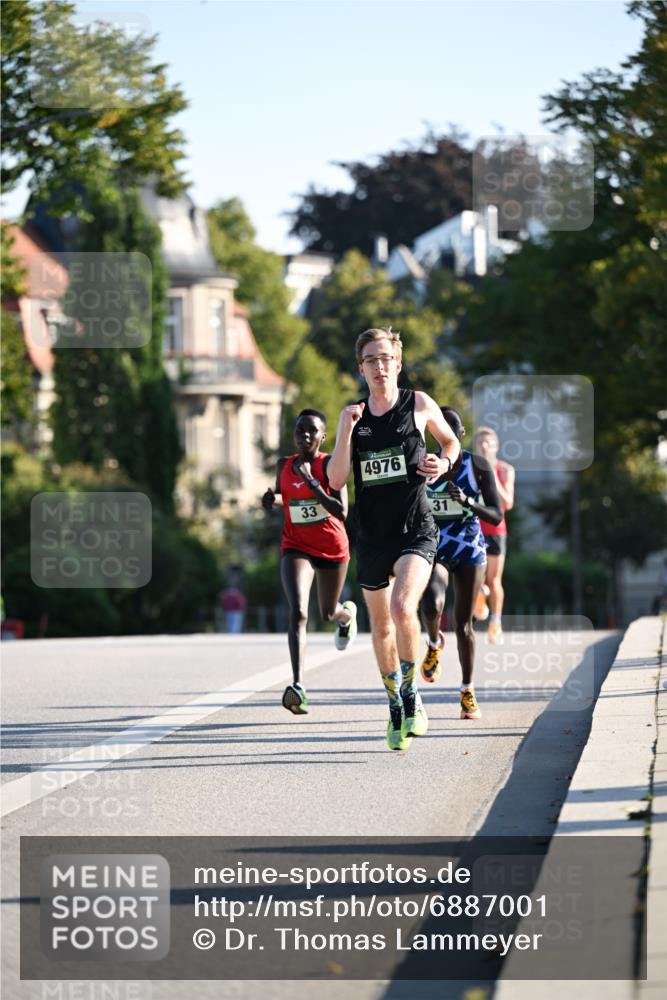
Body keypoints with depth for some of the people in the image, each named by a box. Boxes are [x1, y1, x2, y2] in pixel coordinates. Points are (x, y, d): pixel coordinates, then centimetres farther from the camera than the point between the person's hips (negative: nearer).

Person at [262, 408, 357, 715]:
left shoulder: (330, 464, -13)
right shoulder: (284, 466, 1)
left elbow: (341, 511, -22)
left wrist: (311, 481, -28)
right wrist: (270, 499, -4)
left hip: (332, 548, -1)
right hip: (296, 547, 1)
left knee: (328, 613, 20)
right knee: (297, 612, -21)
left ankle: (347, 613, 62)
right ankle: (298, 685, -31)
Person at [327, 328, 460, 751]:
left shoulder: (419, 404, 0)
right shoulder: (353, 414, 5)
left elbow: (451, 441, 18)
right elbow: (336, 480, -2)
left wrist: (444, 463, -4)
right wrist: (346, 429, -12)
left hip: (416, 530, -3)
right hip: (372, 535, 4)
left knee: (403, 608, -26)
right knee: (382, 625, 13)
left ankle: (411, 693, -8)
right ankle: (396, 707, 30)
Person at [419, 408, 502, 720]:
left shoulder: (478, 466, -6)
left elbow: (496, 516, -8)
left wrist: (467, 502, -22)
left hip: (469, 550, 0)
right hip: (432, 549, 0)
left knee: (463, 623, 6)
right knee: (432, 604, -28)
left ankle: (468, 691, 21)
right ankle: (434, 643, 6)